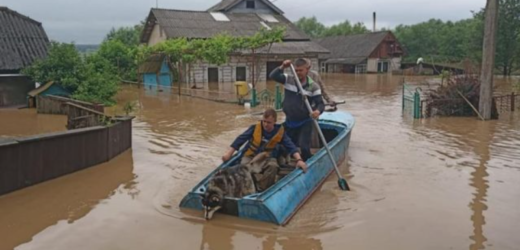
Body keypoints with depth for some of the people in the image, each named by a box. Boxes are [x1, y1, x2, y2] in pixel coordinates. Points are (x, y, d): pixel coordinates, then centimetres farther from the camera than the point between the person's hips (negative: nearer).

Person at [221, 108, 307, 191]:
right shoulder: (255, 128, -8)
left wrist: (299, 159, -27)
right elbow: (240, 139, -7)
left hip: (268, 158, 0)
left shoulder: (280, 131, -7)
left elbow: (291, 146, -11)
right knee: (244, 166, -33)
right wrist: (229, 153, -13)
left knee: (273, 166, -35)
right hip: (251, 156, 0)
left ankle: (260, 189, -29)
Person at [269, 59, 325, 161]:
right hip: (289, 122, 4)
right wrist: (282, 67, -28)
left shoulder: (313, 86, -13)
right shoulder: (288, 80, -4)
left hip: (305, 123, -4)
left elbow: (320, 103, -15)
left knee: (304, 148, -16)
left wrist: (318, 111, -39)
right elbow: (273, 76, -12)